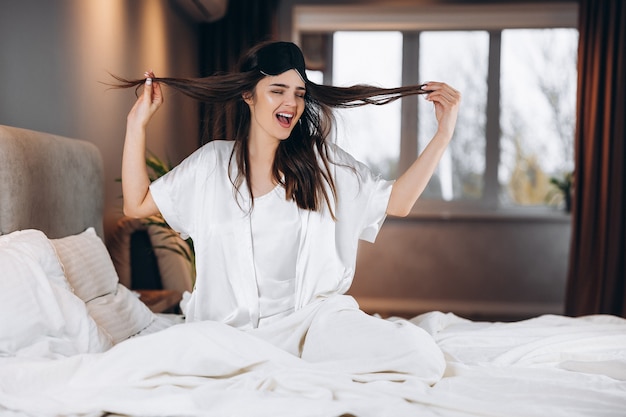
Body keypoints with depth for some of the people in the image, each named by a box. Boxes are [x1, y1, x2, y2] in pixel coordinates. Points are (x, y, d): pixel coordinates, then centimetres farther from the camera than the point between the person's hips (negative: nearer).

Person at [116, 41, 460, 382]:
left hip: (314, 316, 1)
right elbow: (136, 205, 9)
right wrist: (137, 123, 6)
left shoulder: (322, 159, 5)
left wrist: (444, 133, -2)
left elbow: (398, 202, 4)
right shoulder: (212, 162, 7)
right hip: (232, 327, 0)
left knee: (420, 353, -24)